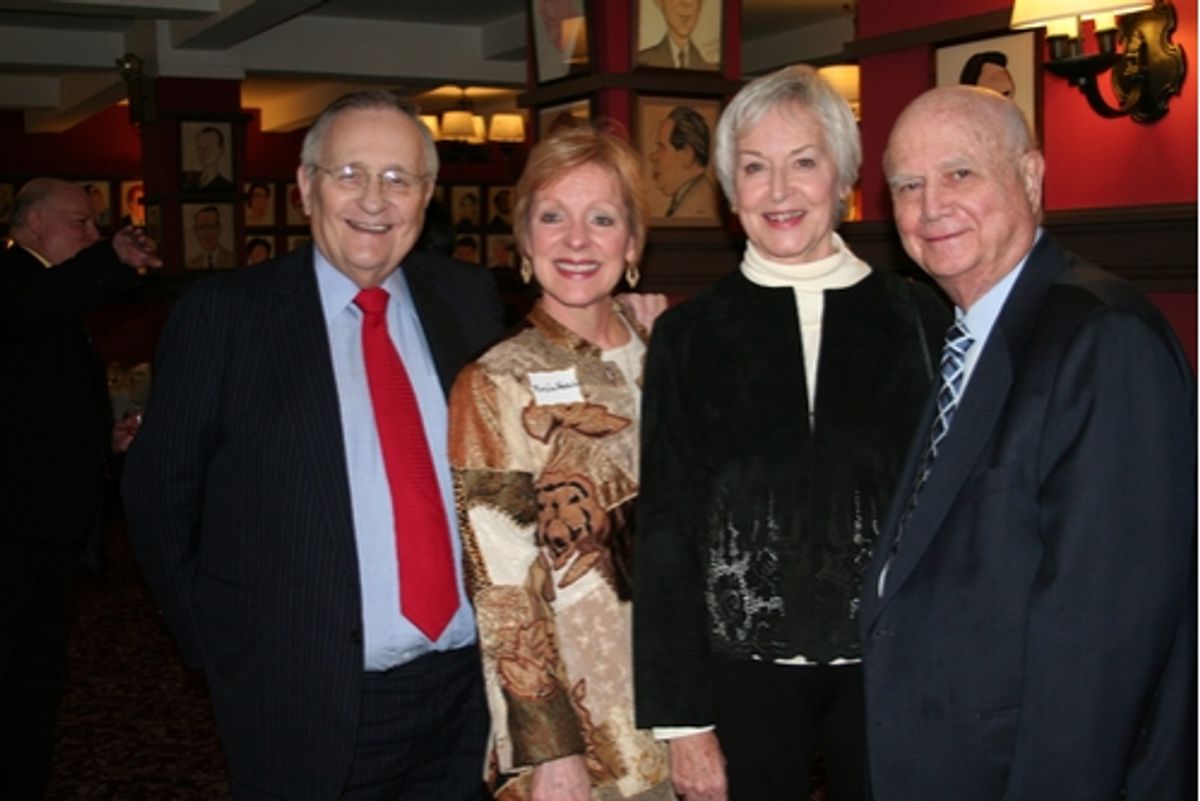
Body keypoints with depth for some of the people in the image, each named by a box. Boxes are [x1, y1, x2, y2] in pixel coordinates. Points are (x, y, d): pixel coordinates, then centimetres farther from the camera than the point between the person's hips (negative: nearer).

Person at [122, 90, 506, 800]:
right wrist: (223, 649, -2)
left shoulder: (470, 299, 3)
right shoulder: (225, 314, -7)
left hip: (470, 690, 3)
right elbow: (160, 496, -1)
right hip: (306, 709, -3)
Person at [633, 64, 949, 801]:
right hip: (741, 671, 0)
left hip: (891, 668, 1)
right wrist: (684, 719, -3)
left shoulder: (918, 318, 0)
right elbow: (666, 530, 0)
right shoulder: (688, 334, 0)